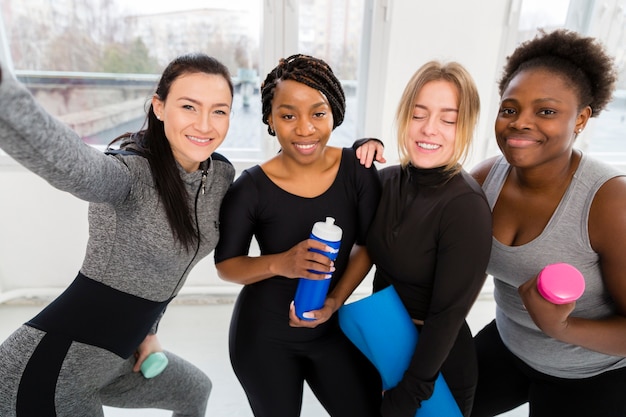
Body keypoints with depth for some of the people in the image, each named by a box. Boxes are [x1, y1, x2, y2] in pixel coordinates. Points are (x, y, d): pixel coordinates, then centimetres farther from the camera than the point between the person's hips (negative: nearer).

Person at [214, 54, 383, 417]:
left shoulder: (357, 169, -13)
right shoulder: (251, 188, -19)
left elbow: (367, 245, -2)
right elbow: (225, 264, -8)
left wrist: (336, 299, -15)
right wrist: (280, 264, -26)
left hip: (332, 328, 2)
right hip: (264, 336, -1)